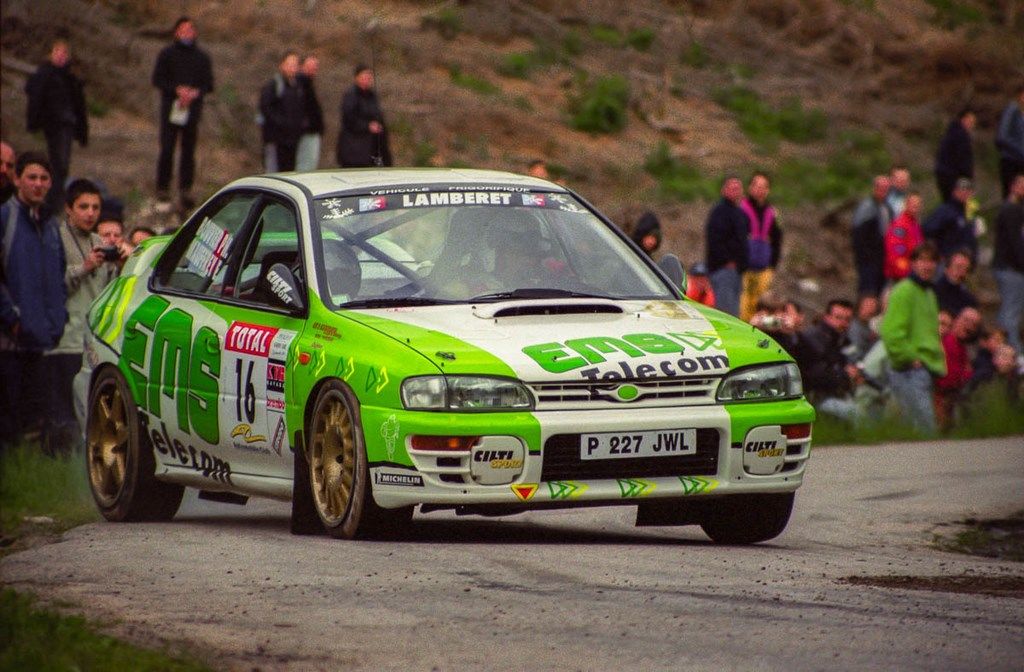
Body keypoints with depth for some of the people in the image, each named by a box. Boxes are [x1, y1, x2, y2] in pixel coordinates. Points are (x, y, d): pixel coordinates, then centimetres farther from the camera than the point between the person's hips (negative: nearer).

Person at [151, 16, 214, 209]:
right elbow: (157, 79, 1)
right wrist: (177, 90, -13)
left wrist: (196, 92, -9)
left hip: (192, 108, 2)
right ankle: (163, 190, -4)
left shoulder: (202, 57, 13)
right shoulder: (167, 54, 6)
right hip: (171, 107, -2)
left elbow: (208, 84, 12)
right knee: (167, 149, -7)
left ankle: (186, 191, 2)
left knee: (189, 150, 1)